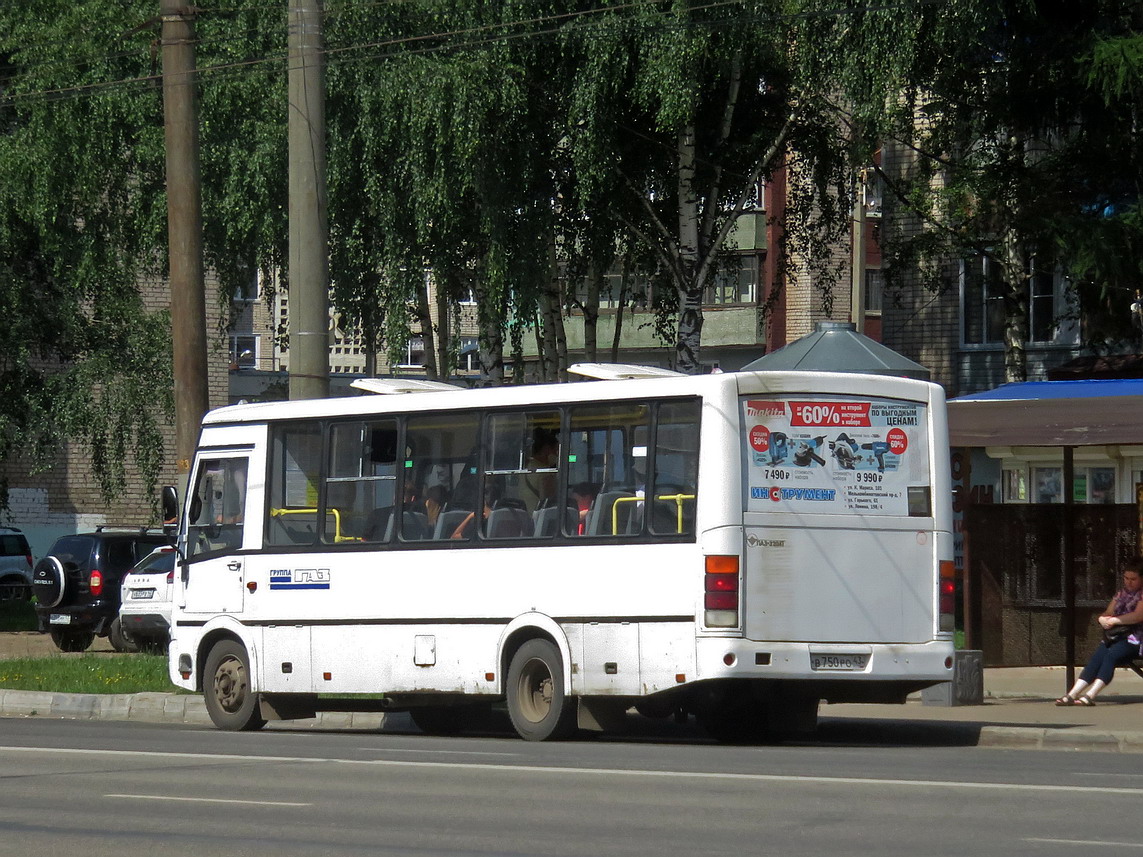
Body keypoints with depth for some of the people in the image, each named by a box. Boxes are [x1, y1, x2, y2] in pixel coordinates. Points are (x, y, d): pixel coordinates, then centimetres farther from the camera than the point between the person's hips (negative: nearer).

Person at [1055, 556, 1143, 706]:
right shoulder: (1122, 594, 22)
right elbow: (1107, 613, 23)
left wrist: (1114, 620, -10)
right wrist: (1104, 619, -3)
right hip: (1117, 636, 7)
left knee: (1111, 655, -31)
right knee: (1097, 655, -19)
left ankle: (1091, 695, -41)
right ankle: (1072, 694, -30)